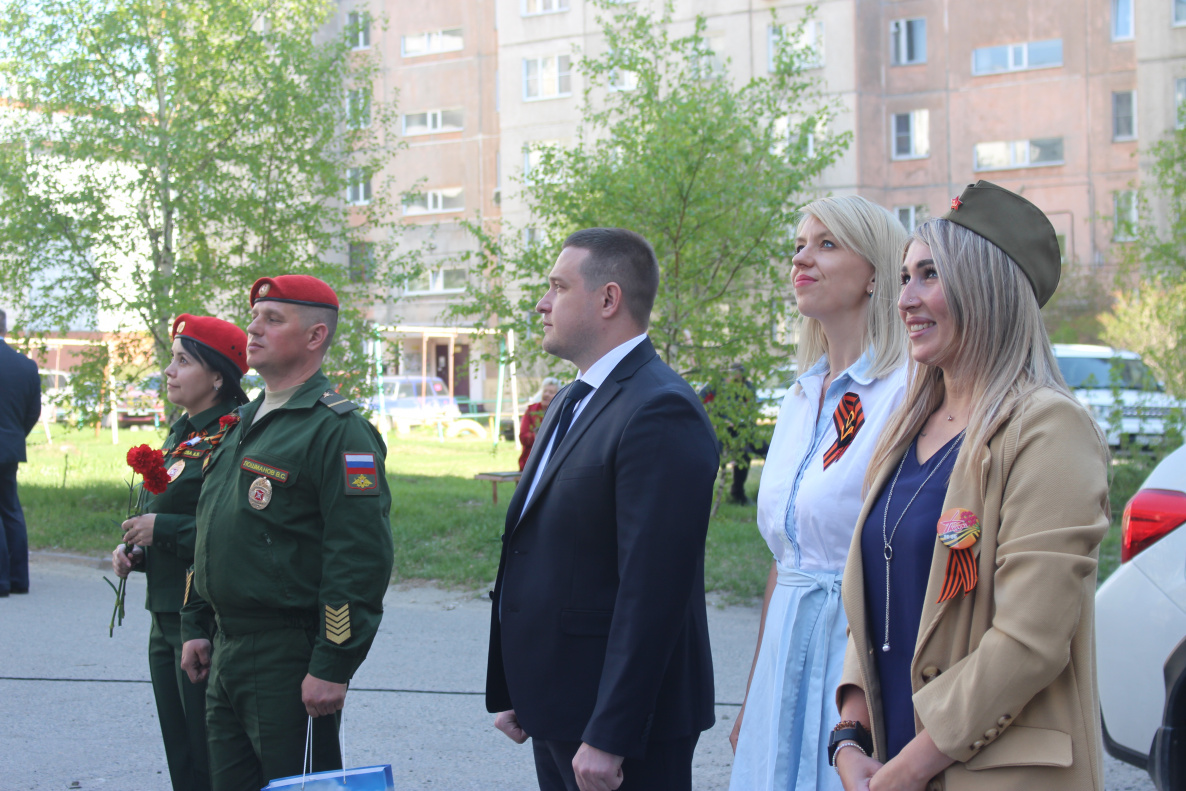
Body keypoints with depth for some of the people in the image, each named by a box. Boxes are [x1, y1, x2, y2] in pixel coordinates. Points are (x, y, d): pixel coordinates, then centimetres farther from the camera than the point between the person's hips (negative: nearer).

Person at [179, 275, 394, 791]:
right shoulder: (243, 424, 15)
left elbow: (362, 559, -19)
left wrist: (333, 667, -21)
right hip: (226, 650, 9)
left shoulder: (337, 430, -13)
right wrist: (196, 626, 18)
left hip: (289, 660, -9)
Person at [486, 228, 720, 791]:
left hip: (627, 723, -9)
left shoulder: (660, 412, -18)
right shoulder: (572, 402, 14)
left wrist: (608, 737, -24)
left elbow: (652, 591, -23)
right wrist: (513, 693, 15)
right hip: (555, 712, 9)